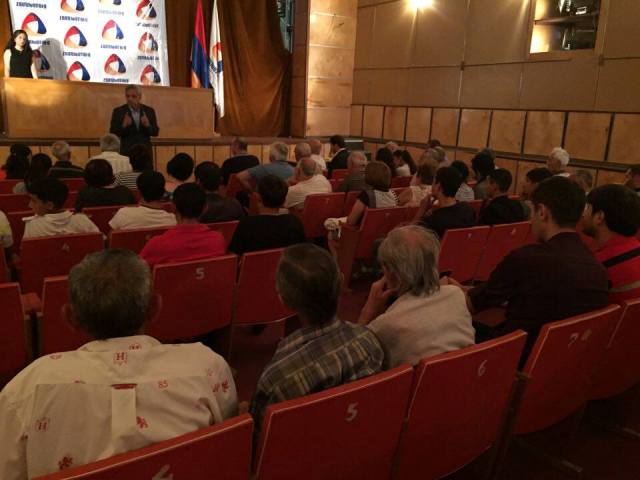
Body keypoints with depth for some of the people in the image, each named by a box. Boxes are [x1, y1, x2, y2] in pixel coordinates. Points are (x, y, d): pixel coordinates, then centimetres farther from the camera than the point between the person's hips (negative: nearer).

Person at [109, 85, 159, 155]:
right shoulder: (118, 111, 1)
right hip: (126, 152, -2)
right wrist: (123, 126, -21)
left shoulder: (149, 111, 6)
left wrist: (148, 125, -15)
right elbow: (113, 133, -2)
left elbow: (155, 132, 5)